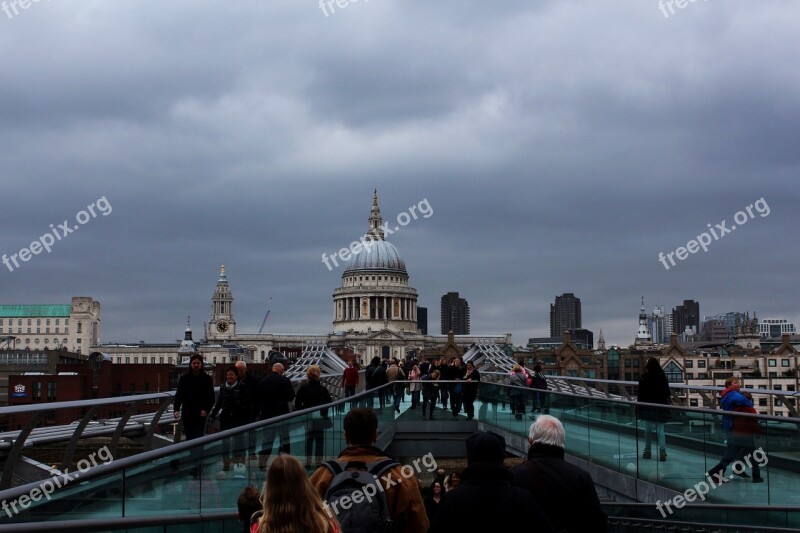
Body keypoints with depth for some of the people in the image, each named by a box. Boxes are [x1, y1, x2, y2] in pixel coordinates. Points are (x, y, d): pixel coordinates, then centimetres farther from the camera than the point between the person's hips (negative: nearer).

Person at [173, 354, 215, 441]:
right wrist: (176, 409, -12)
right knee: (189, 437, 8)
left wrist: (206, 410, -14)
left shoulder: (207, 379, 2)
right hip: (187, 413, 2)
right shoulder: (184, 378, 6)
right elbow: (178, 395, 3)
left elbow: (211, 397, 1)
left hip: (200, 414, -2)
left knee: (199, 437, -11)